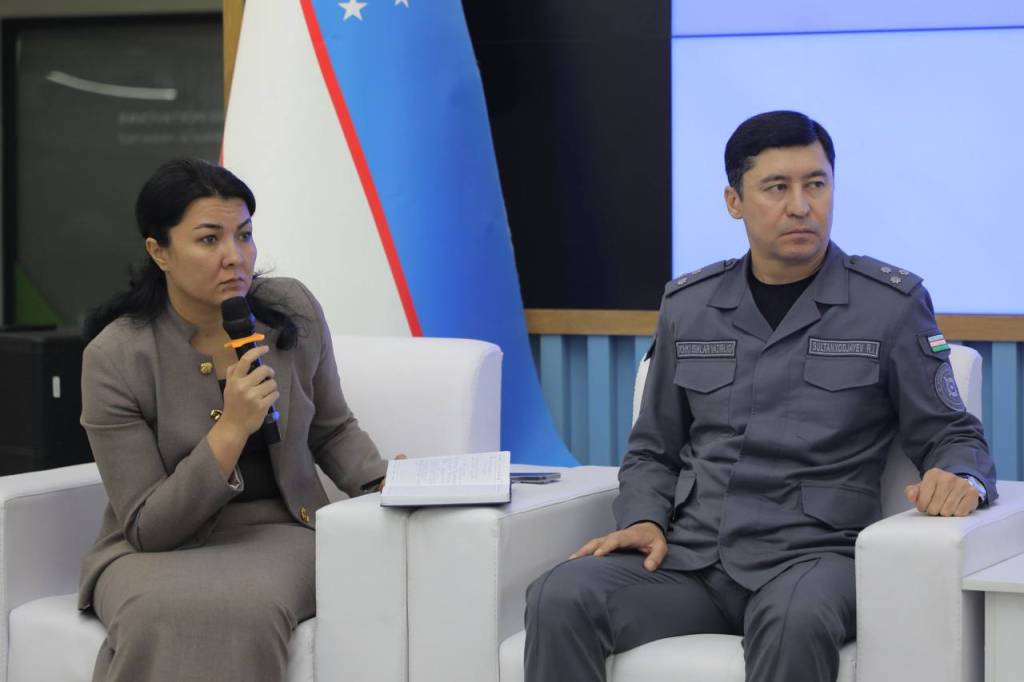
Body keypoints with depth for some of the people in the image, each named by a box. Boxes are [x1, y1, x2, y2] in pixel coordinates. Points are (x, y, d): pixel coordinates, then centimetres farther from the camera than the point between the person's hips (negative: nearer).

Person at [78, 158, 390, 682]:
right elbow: (148, 527, -13)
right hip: (161, 555, -1)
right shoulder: (114, 358, -13)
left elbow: (332, 430, 15)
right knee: (162, 611, -37)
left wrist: (385, 483, -6)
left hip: (280, 534, 2)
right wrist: (233, 428, -24)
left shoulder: (293, 310, -3)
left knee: (246, 605, -35)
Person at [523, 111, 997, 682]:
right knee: (561, 599, -27)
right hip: (689, 555, 3)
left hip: (813, 554, -3)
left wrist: (961, 477, -17)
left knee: (795, 620, -40)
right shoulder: (688, 306, 14)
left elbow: (953, 437, 7)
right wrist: (644, 520, 0)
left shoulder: (892, 303, 4)